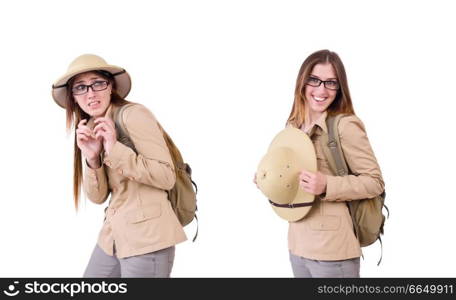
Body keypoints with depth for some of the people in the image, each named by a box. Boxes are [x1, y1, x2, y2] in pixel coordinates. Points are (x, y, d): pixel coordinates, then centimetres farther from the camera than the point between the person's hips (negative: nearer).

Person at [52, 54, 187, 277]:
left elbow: (167, 177, -16)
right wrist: (92, 158, -12)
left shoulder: (133, 114, -11)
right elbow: (98, 196, 5)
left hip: (146, 237, -7)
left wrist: (115, 149, -22)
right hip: (112, 236, 8)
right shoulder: (91, 129, 11)